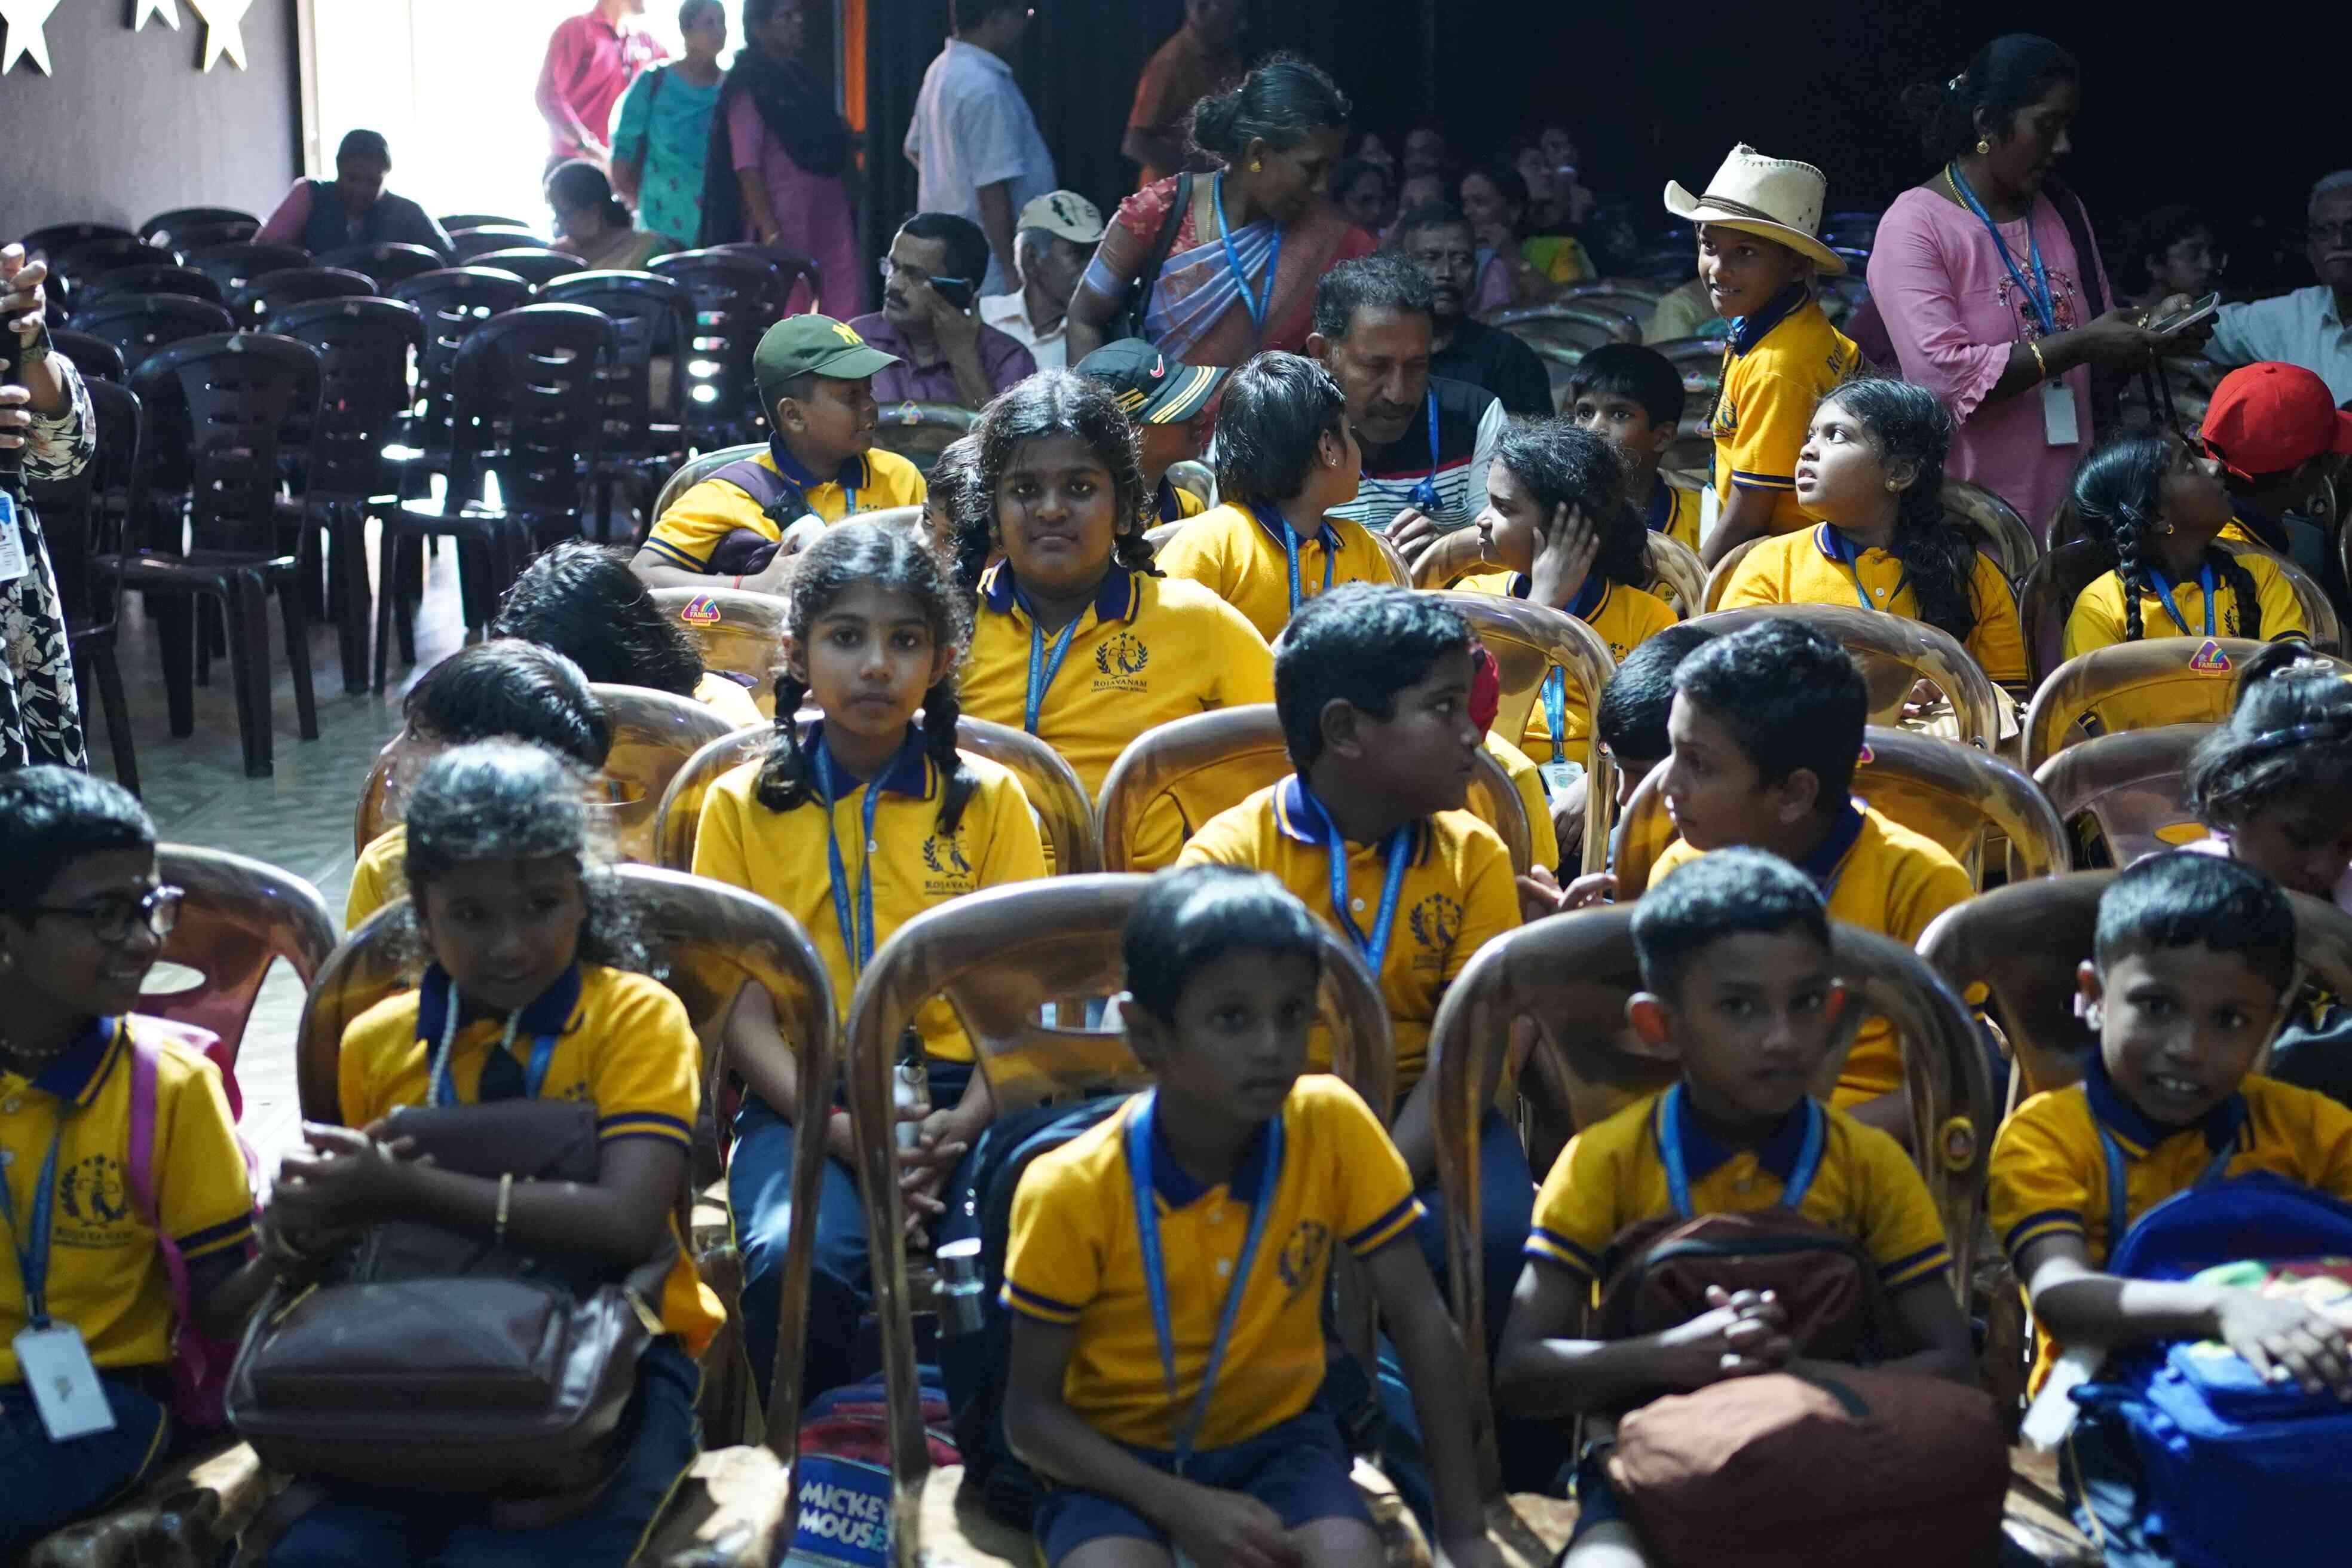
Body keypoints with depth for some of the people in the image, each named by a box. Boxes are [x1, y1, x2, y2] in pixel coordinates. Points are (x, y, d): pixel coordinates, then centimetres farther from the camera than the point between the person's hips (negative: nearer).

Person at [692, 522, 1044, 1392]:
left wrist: (965, 1123, -15)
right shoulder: (743, 805, 10)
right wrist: (838, 1126, -14)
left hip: (961, 1092, 0)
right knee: (796, 1261, -32)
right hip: (805, 1100, 0)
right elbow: (743, 1008, 3)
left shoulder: (988, 798, 11)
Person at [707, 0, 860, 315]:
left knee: (846, 316, 0)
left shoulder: (802, 77, 15)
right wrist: (771, 233, -22)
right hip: (784, 218, -7)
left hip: (828, 209, 7)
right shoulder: (749, 86, -8)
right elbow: (747, 165, -16)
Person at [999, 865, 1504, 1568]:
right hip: (1119, 1457, -2)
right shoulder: (1071, 1191, -20)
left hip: (1275, 1437, 2)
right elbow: (1031, 1412, -12)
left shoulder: (1332, 1126, -14)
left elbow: (1420, 1323, -7)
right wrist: (1182, 1505, -25)